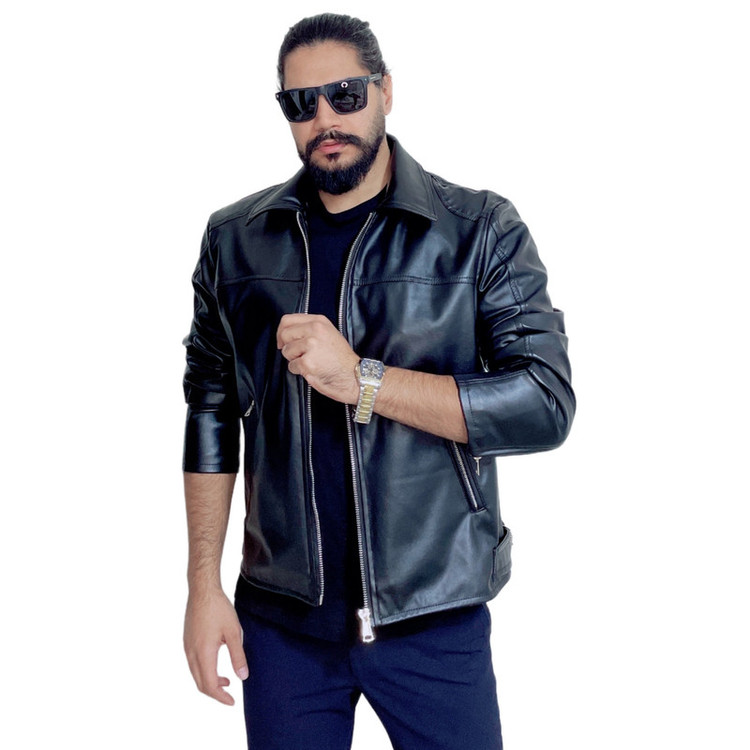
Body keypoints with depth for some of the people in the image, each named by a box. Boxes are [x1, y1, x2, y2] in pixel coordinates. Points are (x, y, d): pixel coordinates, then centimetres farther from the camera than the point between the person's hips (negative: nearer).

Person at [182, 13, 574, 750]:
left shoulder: (480, 231, -6)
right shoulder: (235, 239, 3)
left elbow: (547, 403, -13)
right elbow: (211, 411, 7)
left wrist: (362, 379, -21)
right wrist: (203, 584, 2)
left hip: (435, 617, -2)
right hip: (281, 619, 2)